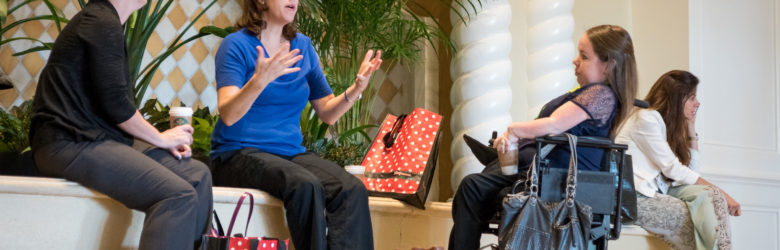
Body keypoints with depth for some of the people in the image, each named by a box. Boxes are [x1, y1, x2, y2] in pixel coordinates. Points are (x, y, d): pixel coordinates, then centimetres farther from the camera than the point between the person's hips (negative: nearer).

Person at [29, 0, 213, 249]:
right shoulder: (103, 23, -9)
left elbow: (117, 101, 21)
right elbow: (114, 102, -16)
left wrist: (165, 141, 9)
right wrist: (161, 139, -2)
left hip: (89, 139, 10)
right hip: (71, 145, -10)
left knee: (197, 174, -1)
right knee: (177, 195, -26)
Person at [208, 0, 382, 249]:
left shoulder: (303, 45, 13)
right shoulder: (237, 44, -3)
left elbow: (327, 113, 15)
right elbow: (228, 115, -16)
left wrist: (357, 88, -2)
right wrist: (260, 80, -31)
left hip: (291, 152, 5)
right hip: (239, 154, -5)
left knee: (353, 190, -24)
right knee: (305, 186, -35)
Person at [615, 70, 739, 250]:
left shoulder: (666, 123, 18)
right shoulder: (646, 118, -8)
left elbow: (691, 171, 13)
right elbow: (672, 169, -14)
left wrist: (691, 128, 13)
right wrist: (720, 193, -13)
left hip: (657, 190, 8)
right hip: (634, 195, -8)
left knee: (710, 195, -15)